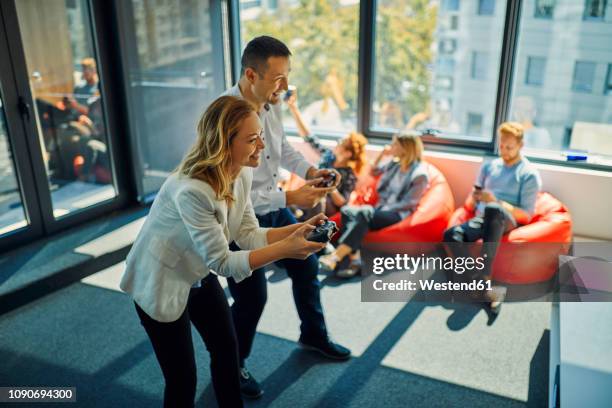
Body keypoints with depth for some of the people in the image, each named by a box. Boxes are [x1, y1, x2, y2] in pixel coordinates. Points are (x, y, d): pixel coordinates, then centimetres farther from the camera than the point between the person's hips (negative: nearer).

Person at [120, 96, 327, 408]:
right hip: (161, 284, -8)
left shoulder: (242, 173, -12)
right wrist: (284, 250, -36)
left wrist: (297, 229, -21)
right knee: (182, 378, 4)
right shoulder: (192, 190, -37)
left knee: (227, 350, 19)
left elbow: (248, 235, -8)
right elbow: (222, 262, -31)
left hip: (199, 275, 8)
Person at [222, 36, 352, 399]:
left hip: (273, 209, 8)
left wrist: (310, 170, -7)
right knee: (252, 296, 3)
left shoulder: (271, 102, -8)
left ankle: (314, 334, 47)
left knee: (306, 265, 20)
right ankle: (232, 364, 33)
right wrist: (290, 198, -33)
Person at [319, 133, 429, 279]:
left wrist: (386, 208, -17)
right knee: (347, 210, -23)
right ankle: (354, 259, -37)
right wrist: (382, 154, 18)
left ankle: (336, 257, -45)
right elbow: (374, 172, 32)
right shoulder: (394, 164, 15)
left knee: (364, 214, -37)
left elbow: (410, 203, -12)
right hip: (381, 208, 7)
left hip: (397, 213, -7)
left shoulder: (420, 174, -7)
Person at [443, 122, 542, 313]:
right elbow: (470, 202, 23)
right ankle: (486, 288, -33)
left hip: (507, 220, -4)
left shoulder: (530, 175, 6)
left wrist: (495, 202, -14)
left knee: (492, 210, -43)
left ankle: (482, 280, -45)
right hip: (482, 219, 4)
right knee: (451, 235, -30)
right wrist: (472, 200, -3)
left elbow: (526, 215, -1)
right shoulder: (489, 166, 20)